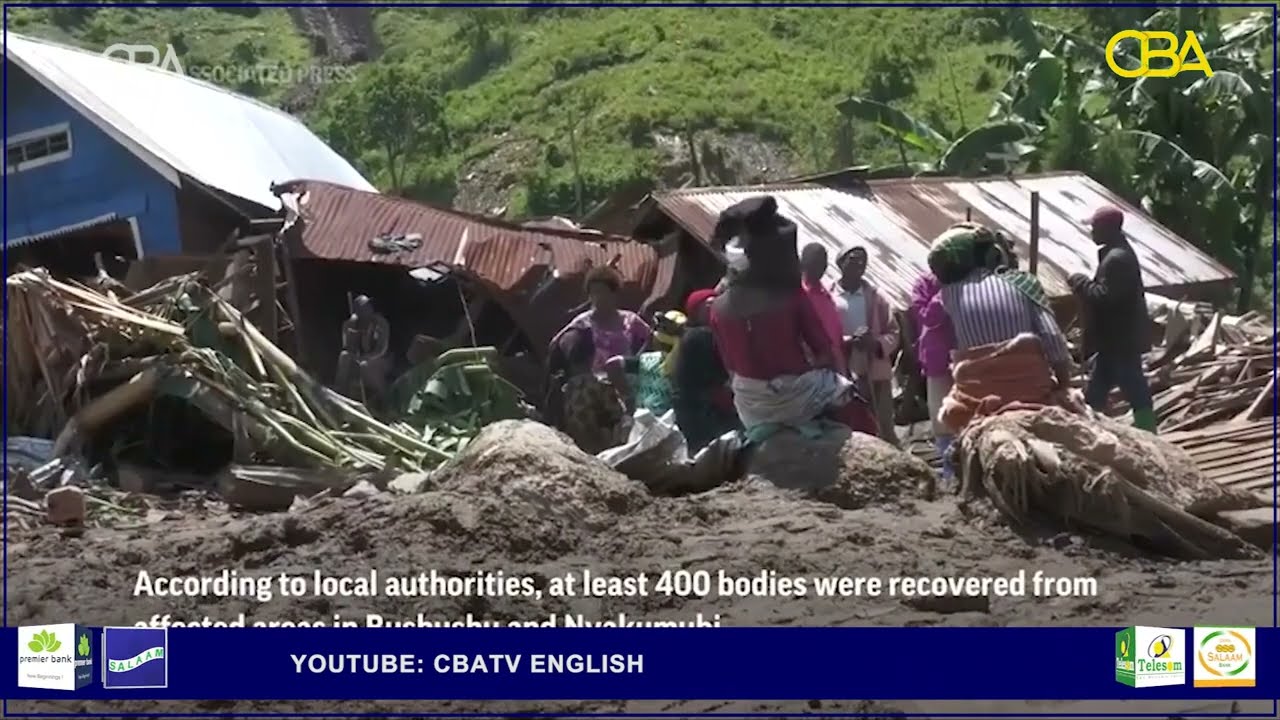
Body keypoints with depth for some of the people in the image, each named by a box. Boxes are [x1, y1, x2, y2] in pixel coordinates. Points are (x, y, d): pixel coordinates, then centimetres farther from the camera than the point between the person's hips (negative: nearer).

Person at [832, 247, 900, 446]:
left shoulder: (874, 297, 8)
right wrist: (849, 342, -22)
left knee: (885, 427, 4)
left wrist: (878, 344, -14)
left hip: (876, 371, 2)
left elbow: (893, 333, 7)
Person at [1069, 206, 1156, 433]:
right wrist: (1085, 284, 9)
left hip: (1121, 339, -11)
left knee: (1134, 389, -5)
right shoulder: (1118, 253, 14)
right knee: (1095, 392, 15)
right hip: (1118, 338, 11)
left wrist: (1080, 282, -13)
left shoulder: (1117, 259, -21)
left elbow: (1105, 296, -25)